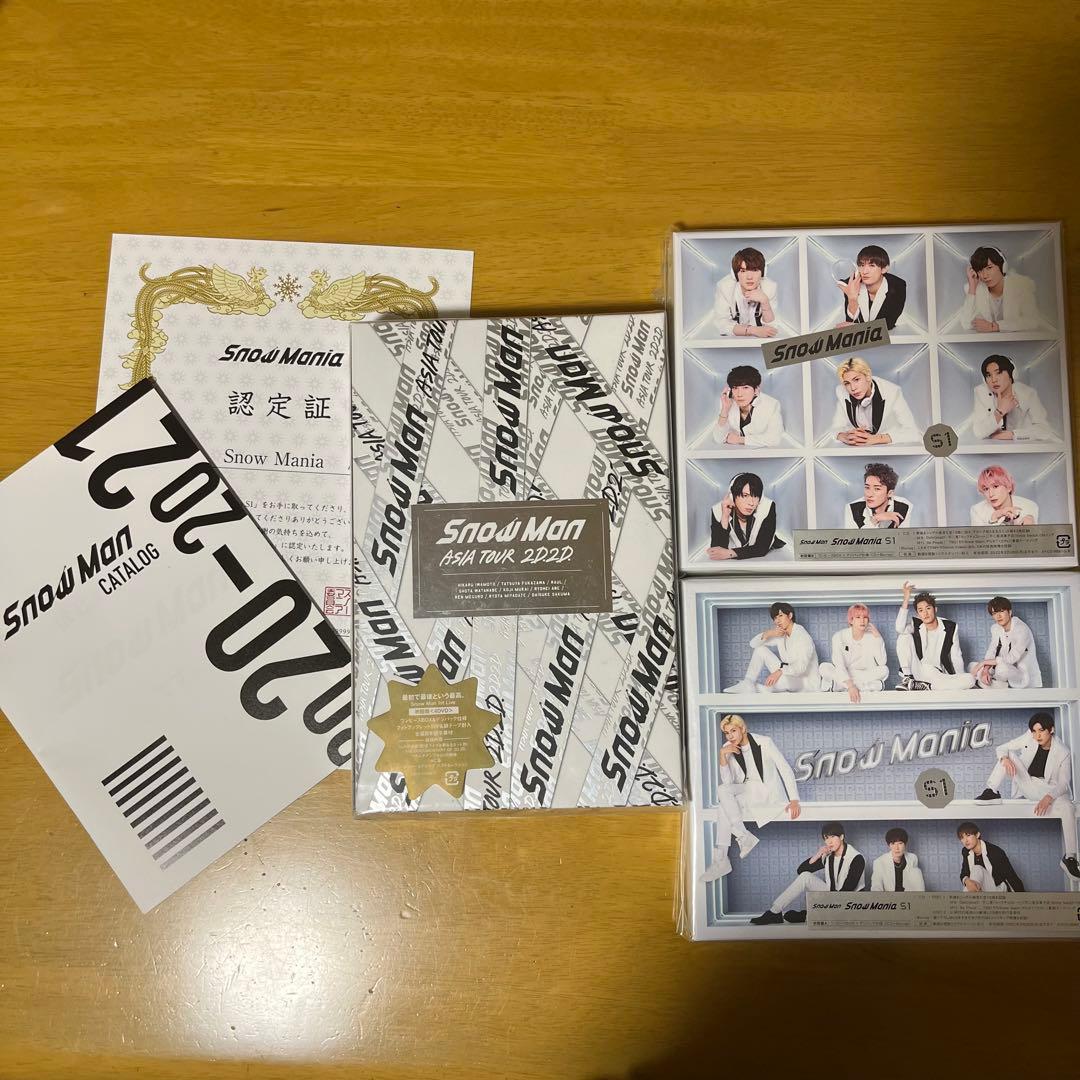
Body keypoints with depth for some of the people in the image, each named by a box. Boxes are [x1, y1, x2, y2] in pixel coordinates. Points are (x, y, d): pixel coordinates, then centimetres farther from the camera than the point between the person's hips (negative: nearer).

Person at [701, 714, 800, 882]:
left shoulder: (764, 742, -8)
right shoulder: (728, 749, 2)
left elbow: (785, 769, -8)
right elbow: (727, 781, -4)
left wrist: (794, 800, -16)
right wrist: (722, 755, -17)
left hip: (768, 792, -4)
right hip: (745, 791, 4)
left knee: (723, 791, -27)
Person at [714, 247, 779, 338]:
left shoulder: (770, 286, -15)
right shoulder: (724, 287, -20)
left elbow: (771, 327, -14)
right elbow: (721, 324, -21)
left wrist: (764, 301, -30)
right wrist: (752, 330, -33)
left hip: (761, 341, 1)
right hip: (732, 341, 0)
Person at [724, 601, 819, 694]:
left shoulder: (802, 636, -21)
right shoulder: (780, 634, 2)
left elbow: (801, 667, -34)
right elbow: (753, 644, 1)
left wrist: (779, 672, -49)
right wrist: (768, 634, -18)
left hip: (807, 682, -7)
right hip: (789, 675, 7)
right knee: (760, 649, 1)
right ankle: (747, 685, -4)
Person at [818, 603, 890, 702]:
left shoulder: (873, 637, -5)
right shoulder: (839, 636, -12)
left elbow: (882, 663, -17)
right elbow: (839, 664, -24)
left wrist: (877, 637, -20)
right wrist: (850, 686, -39)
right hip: (842, 675, -1)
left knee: (884, 670, -26)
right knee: (824, 667, -28)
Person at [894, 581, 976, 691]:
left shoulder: (950, 627, 1)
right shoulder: (916, 626, 0)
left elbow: (956, 657, 2)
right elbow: (900, 628, -24)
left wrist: (961, 681, -11)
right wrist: (906, 599, -22)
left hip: (939, 674, 0)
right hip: (918, 672, 0)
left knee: (970, 679, -29)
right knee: (904, 636, -17)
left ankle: (925, 687, -26)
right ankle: (907, 678, -19)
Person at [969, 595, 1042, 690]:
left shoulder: (1022, 629, -19)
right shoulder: (995, 628, 6)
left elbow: (1011, 658, -26)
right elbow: (991, 652, 0)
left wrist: (984, 662, -22)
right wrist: (985, 670, -20)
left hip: (1025, 678, -8)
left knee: (1001, 668, -39)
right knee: (972, 666, -4)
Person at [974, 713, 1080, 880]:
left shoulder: (1063, 753, -14)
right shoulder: (1028, 738, -7)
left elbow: (1063, 783, -14)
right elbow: (1001, 748, -3)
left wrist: (1048, 798, -32)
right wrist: (1004, 758, -28)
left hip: (1050, 789, -3)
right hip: (1027, 784, 3)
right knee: (1009, 754, -17)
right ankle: (992, 792, -19)